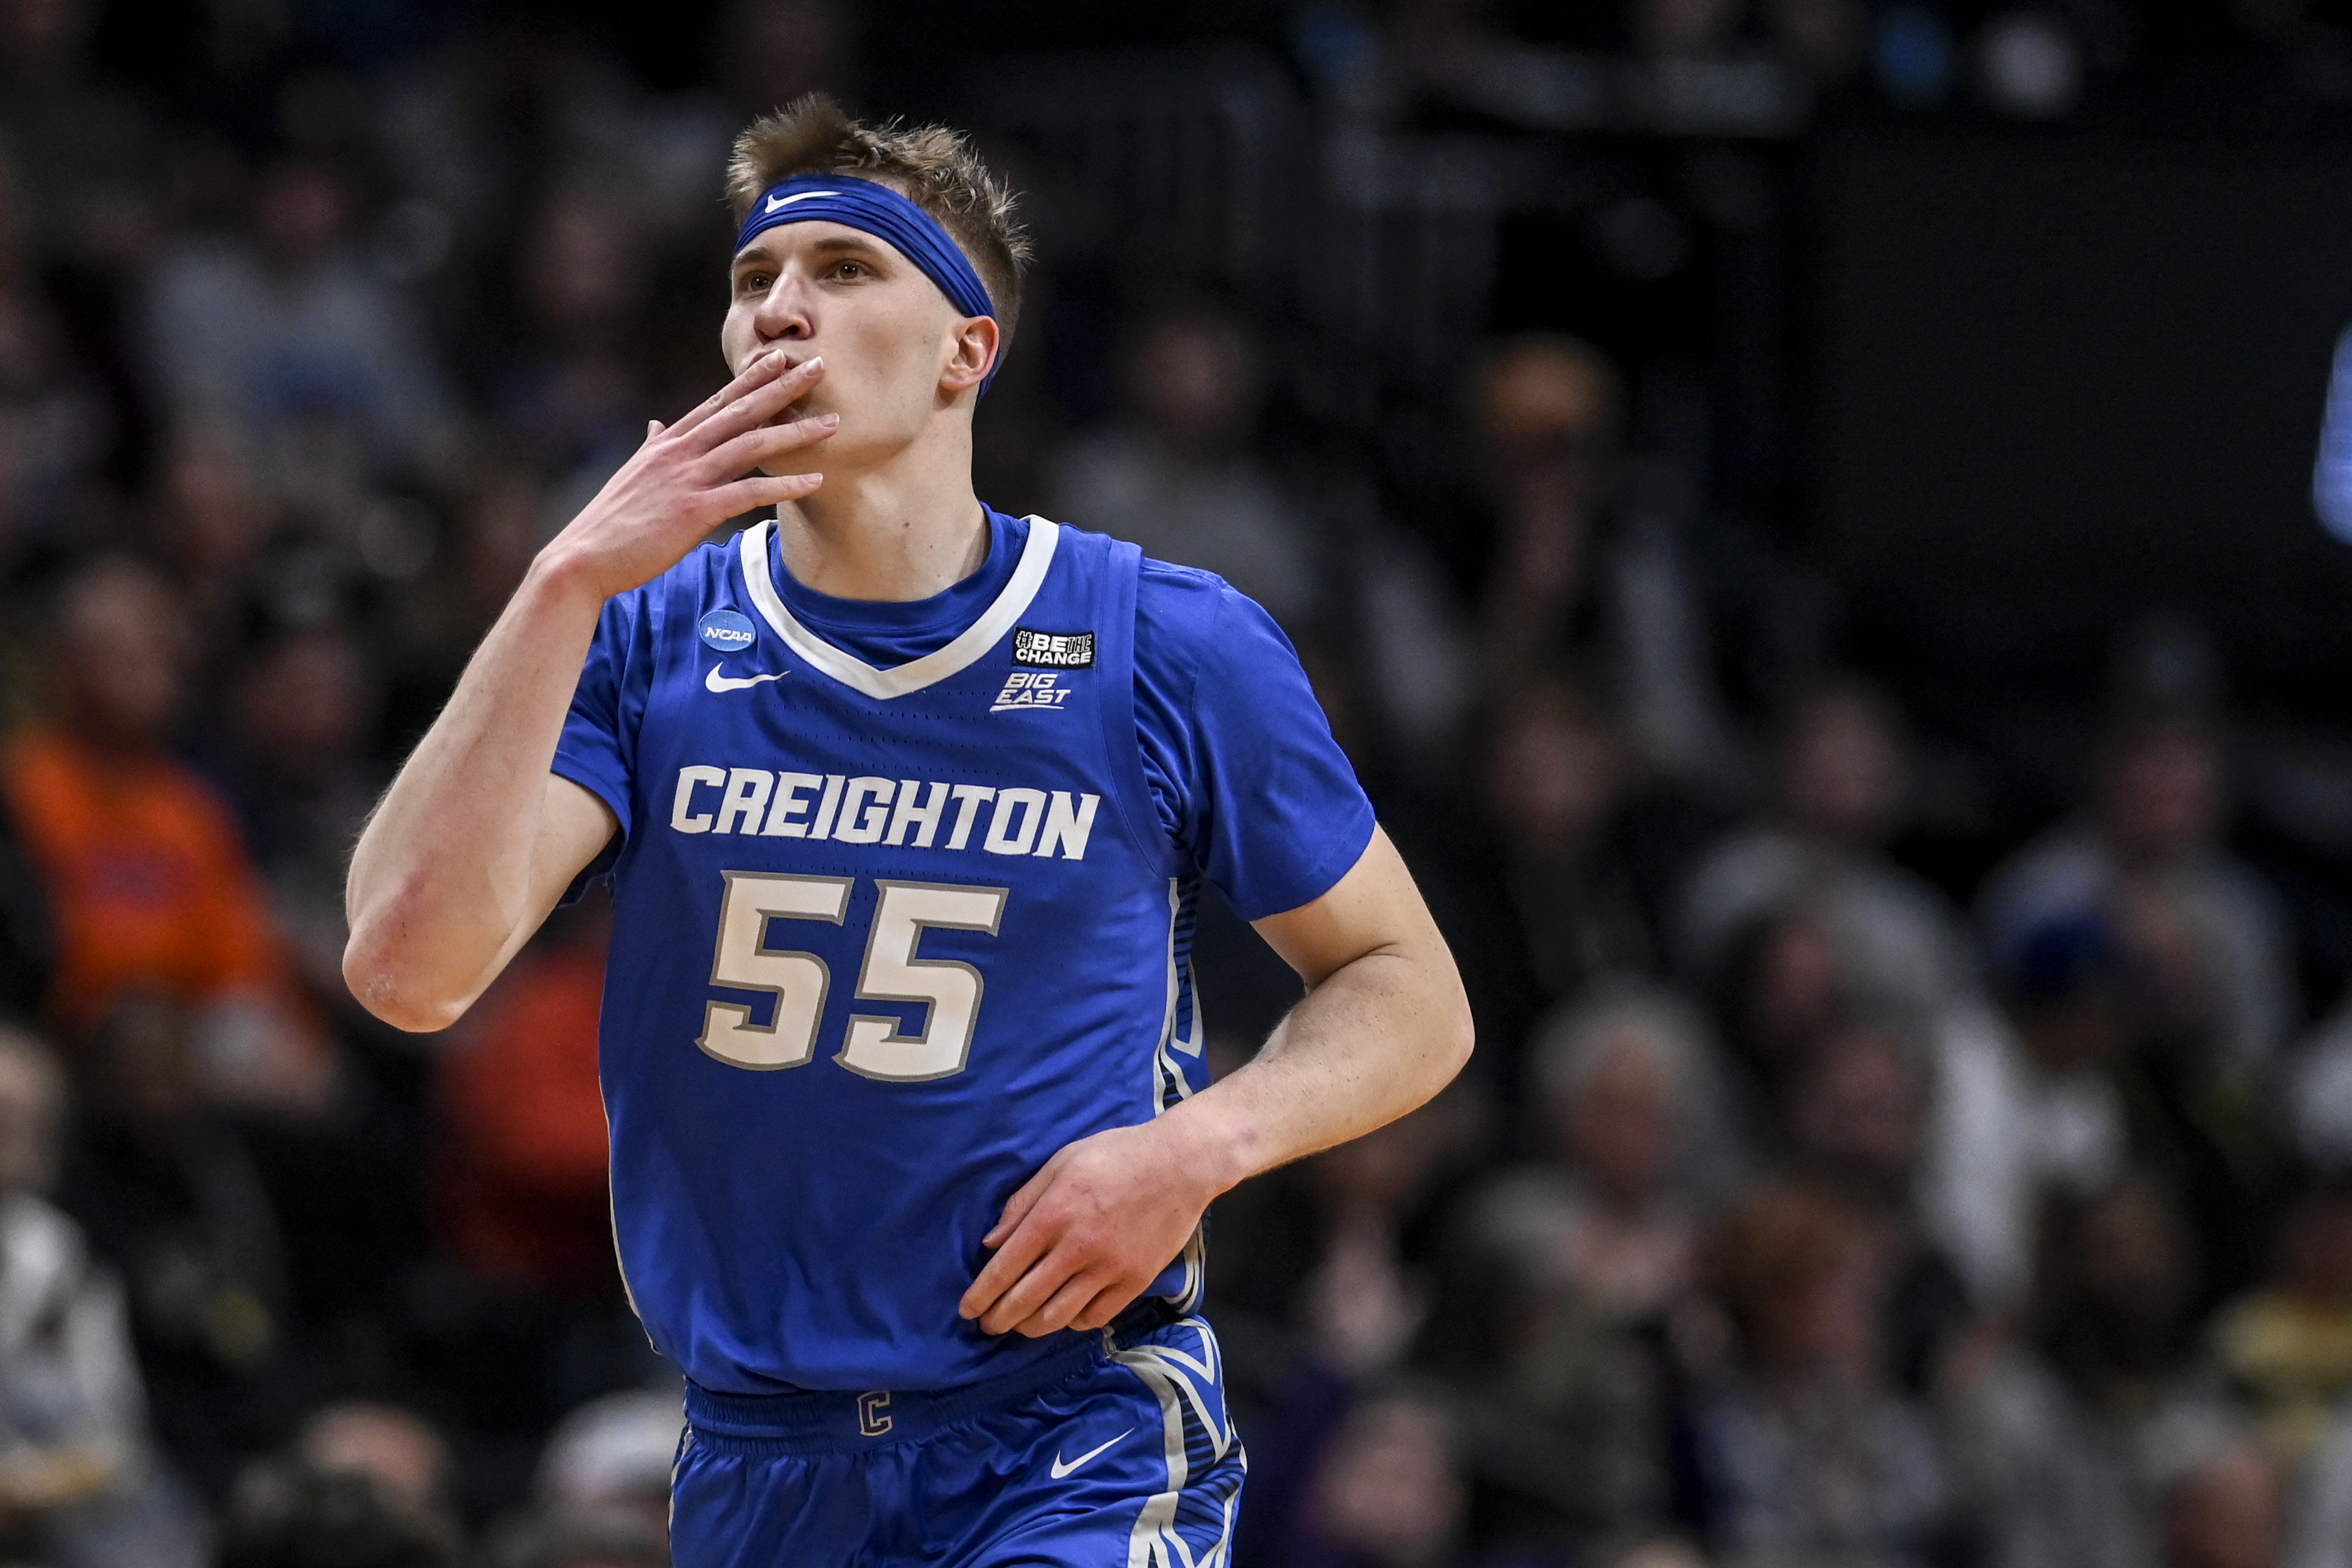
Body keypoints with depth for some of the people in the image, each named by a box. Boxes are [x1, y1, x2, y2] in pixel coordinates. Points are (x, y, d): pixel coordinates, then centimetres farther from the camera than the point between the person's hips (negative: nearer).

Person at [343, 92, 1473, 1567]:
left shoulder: (1174, 650, -2)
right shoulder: (642, 645, 1)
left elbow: (1412, 998, 8)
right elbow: (411, 971, -14)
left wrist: (1194, 1149, -11)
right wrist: (570, 584, -17)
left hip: (1075, 1443, -3)